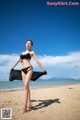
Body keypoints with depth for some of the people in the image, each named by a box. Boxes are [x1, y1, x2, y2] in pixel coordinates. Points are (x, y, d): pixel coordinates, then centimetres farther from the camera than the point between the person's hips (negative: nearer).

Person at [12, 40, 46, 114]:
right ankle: (29, 103, 13)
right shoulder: (22, 52, 21)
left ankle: (25, 105, -12)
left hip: (29, 68, -5)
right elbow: (18, 60, 31)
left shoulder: (32, 52, 6)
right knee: (26, 87, 4)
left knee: (26, 85, -18)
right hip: (23, 70, 6)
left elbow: (37, 61, 0)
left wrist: (42, 69, -6)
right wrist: (14, 67, 40)